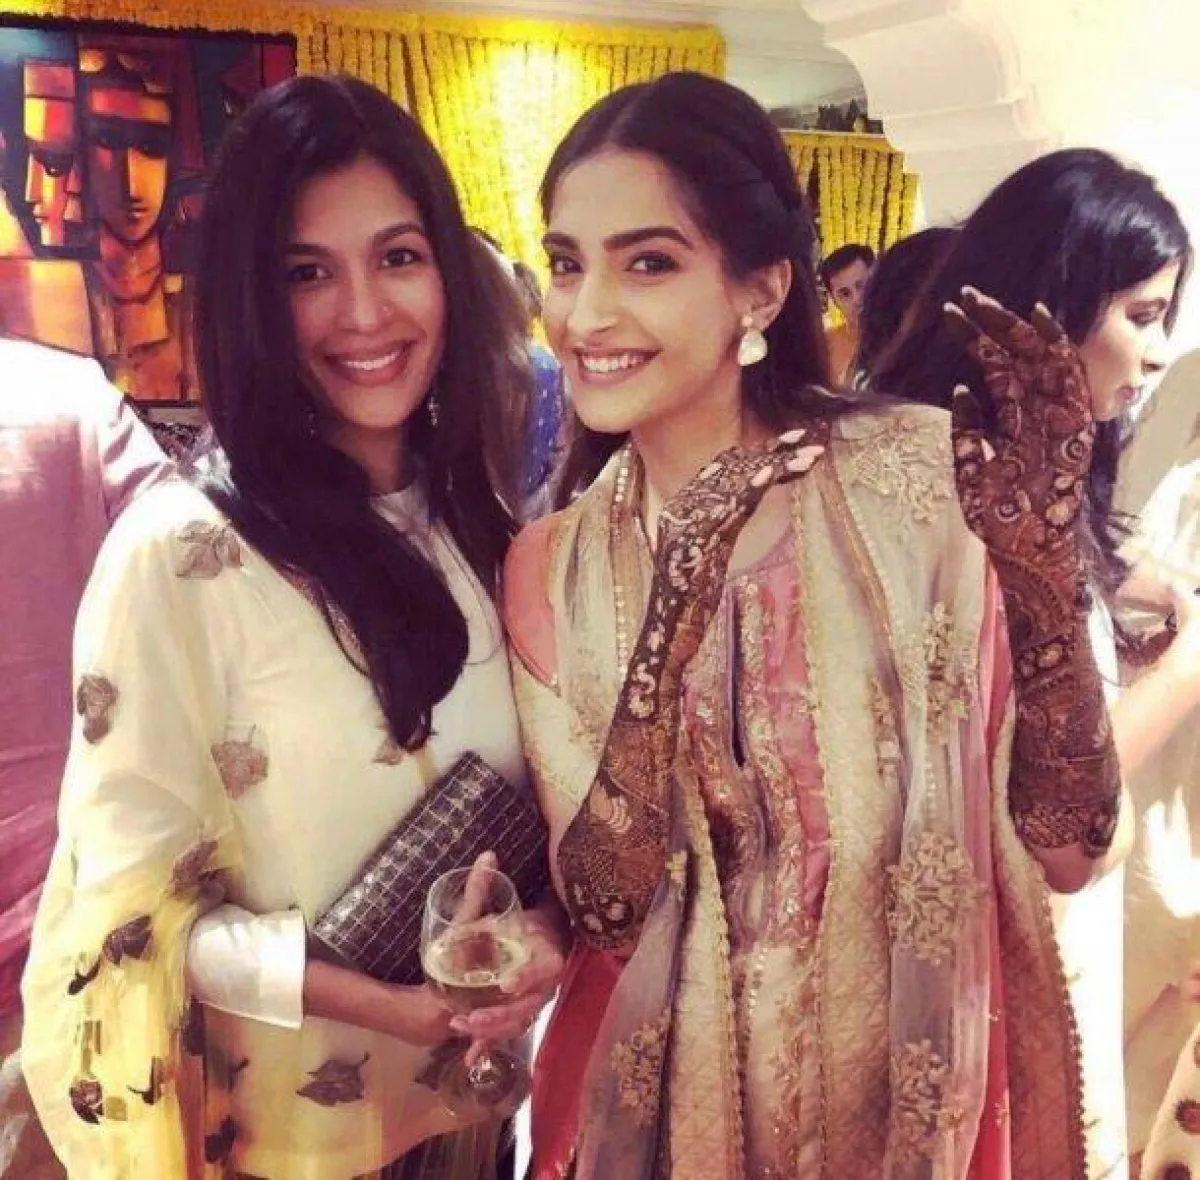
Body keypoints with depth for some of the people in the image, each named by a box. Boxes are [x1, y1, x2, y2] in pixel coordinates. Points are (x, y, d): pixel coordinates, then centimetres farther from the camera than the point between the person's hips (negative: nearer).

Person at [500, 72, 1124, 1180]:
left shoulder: (919, 475, -14)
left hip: (911, 1084, -1)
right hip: (663, 1089, 2)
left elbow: (1068, 846, -13)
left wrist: (1045, 568, -28)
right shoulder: (550, 566, -7)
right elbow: (601, 905, -14)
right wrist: (673, 612, -26)